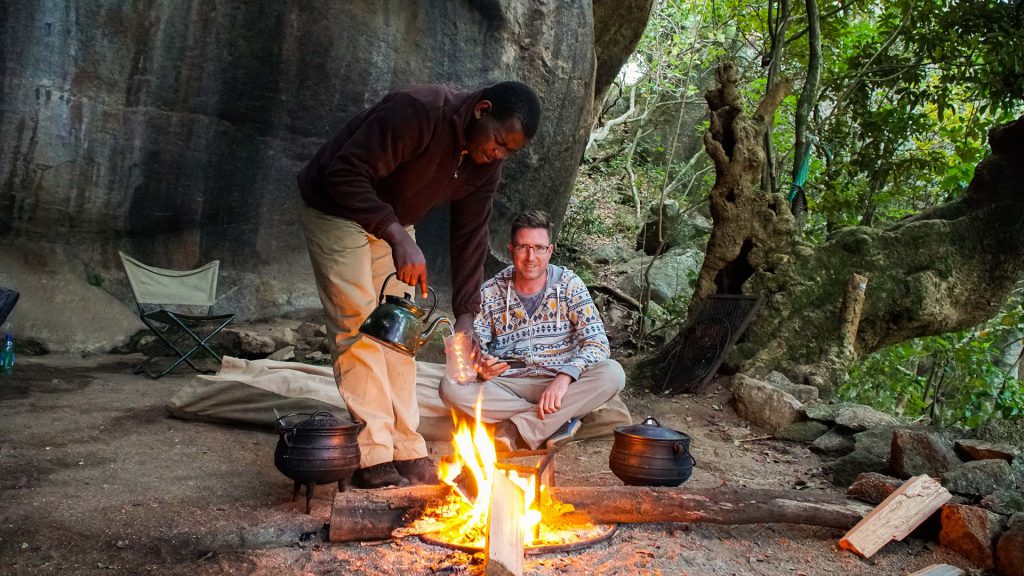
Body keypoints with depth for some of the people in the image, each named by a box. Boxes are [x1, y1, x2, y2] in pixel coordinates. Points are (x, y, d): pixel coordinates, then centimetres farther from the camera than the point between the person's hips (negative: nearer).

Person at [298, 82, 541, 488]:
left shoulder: (486, 164, -9)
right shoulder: (416, 112, -32)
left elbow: (470, 235, -5)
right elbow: (344, 174, -34)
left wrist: (465, 315, -11)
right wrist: (398, 237, -42)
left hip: (392, 224, 7)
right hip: (337, 209, -7)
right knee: (359, 328, -12)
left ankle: (406, 453, 10)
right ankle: (373, 459, -7)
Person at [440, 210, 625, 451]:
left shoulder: (569, 284, 1)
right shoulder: (490, 292, 4)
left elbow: (597, 342, -7)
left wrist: (565, 377, -25)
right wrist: (481, 366, -22)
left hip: (559, 384, 0)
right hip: (507, 385, 1)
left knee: (613, 373, -29)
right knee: (451, 387, -27)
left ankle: (514, 430, -25)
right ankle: (557, 421, -21)